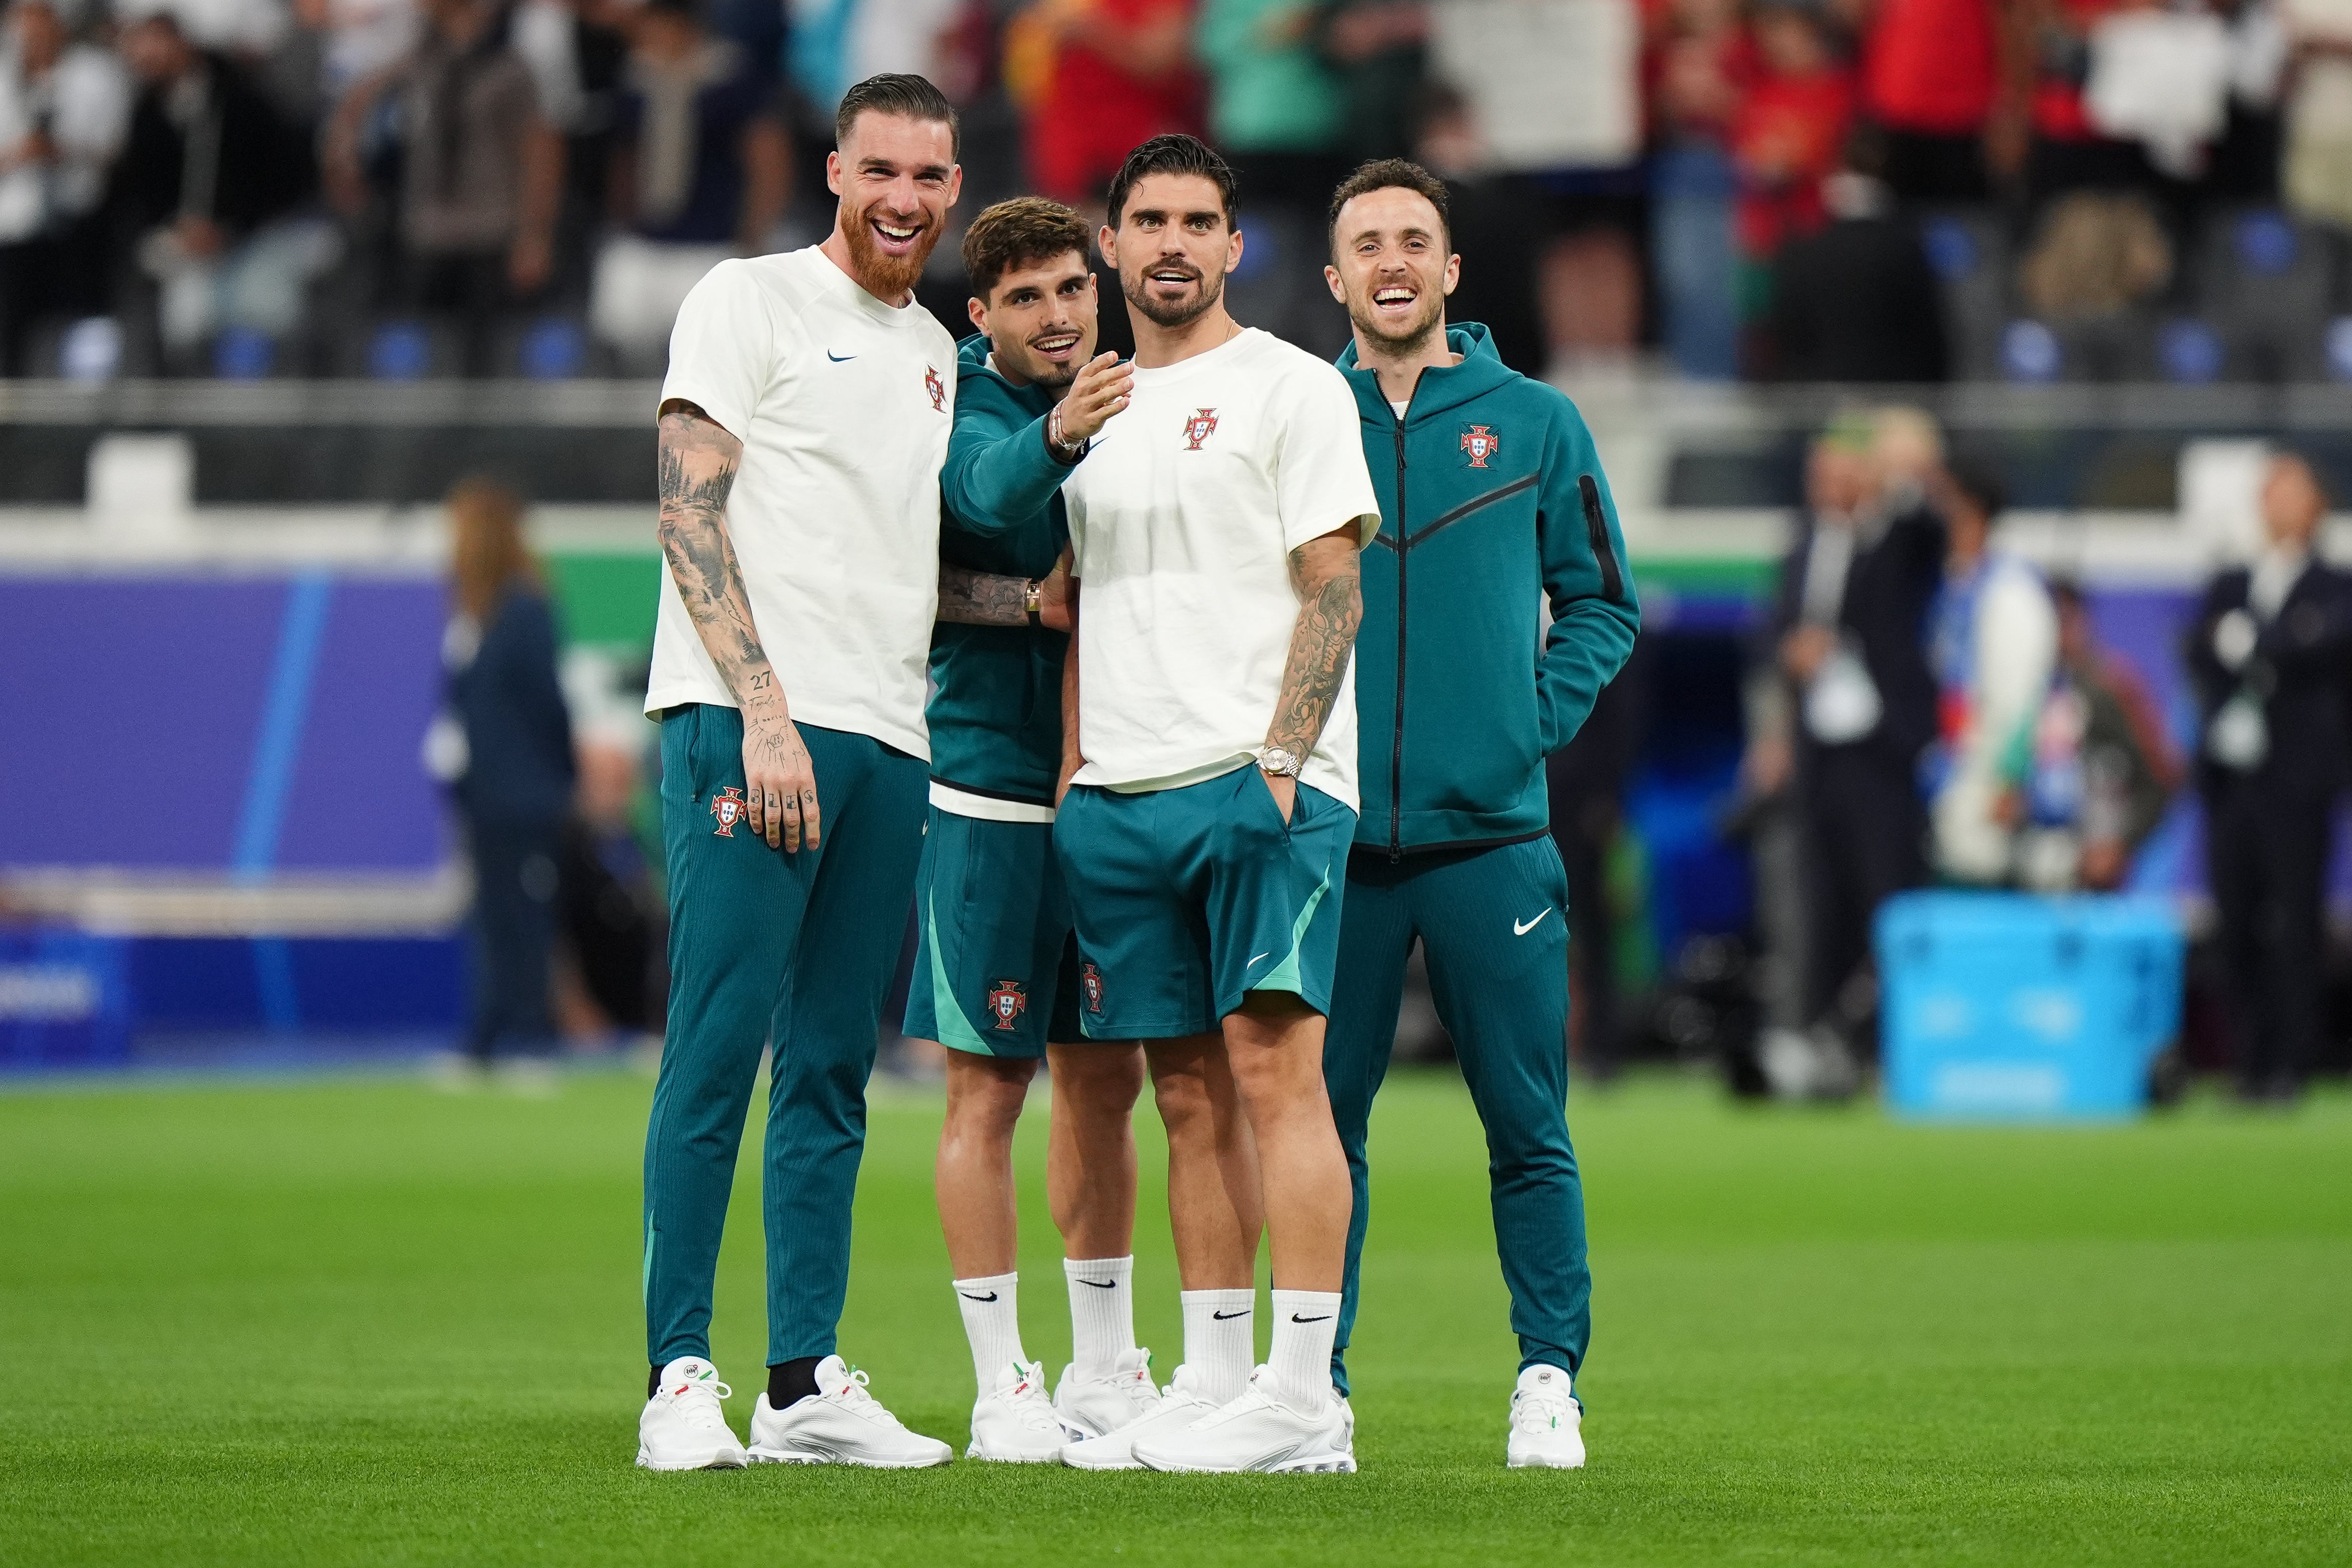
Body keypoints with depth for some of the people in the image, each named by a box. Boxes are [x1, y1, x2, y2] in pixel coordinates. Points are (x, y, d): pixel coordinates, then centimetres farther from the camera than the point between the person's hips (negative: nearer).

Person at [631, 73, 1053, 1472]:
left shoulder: (933, 351, 21)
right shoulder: (751, 305, 0)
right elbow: (691, 518, -8)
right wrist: (765, 710, -17)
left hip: (886, 740, 7)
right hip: (749, 720, -7)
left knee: (834, 1070, 7)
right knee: (720, 1049, -10)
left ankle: (807, 1384, 10)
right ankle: (681, 1380, -9)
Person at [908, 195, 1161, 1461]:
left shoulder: (1124, 402, 8)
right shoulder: (960, 409, -10)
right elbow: (991, 493, -33)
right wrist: (1056, 435, -54)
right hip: (990, 794, -6)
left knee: (1103, 1080, 12)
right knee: (990, 1085, -2)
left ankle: (1105, 1370, 22)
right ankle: (1003, 1385, 3)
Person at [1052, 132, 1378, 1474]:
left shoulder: (1290, 389, 0)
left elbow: (1333, 589, -6)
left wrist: (1279, 763, -15)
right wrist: (1071, 781, 13)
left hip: (1262, 777, -6)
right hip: (1124, 798, 6)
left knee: (1274, 1063, -12)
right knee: (1195, 1087, 6)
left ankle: (1306, 1397, -15)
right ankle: (1214, 1381, 8)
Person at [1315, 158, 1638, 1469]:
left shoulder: (1534, 424, 6)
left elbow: (1603, 601, 11)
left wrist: (1541, 718, -2)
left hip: (1492, 833, -1)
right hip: (1334, 837, 1)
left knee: (1528, 1127, 0)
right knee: (1322, 1119, 3)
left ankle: (1551, 1376, 8)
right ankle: (1316, 1380, 9)